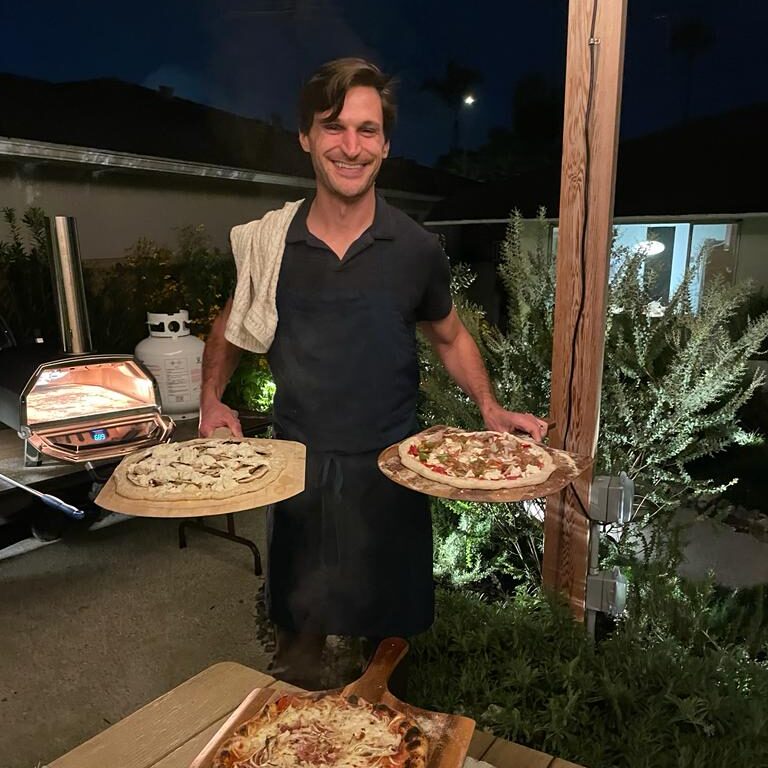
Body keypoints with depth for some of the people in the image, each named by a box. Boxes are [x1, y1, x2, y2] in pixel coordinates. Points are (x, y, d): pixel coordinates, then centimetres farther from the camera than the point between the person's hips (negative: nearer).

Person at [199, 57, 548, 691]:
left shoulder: (417, 249, -8)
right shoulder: (270, 241, -5)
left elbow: (451, 337, 7)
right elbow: (233, 321, 12)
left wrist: (491, 409, -7)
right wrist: (212, 399, -1)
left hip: (388, 464, -1)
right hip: (298, 461, 1)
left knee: (389, 623, 17)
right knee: (298, 617, 19)